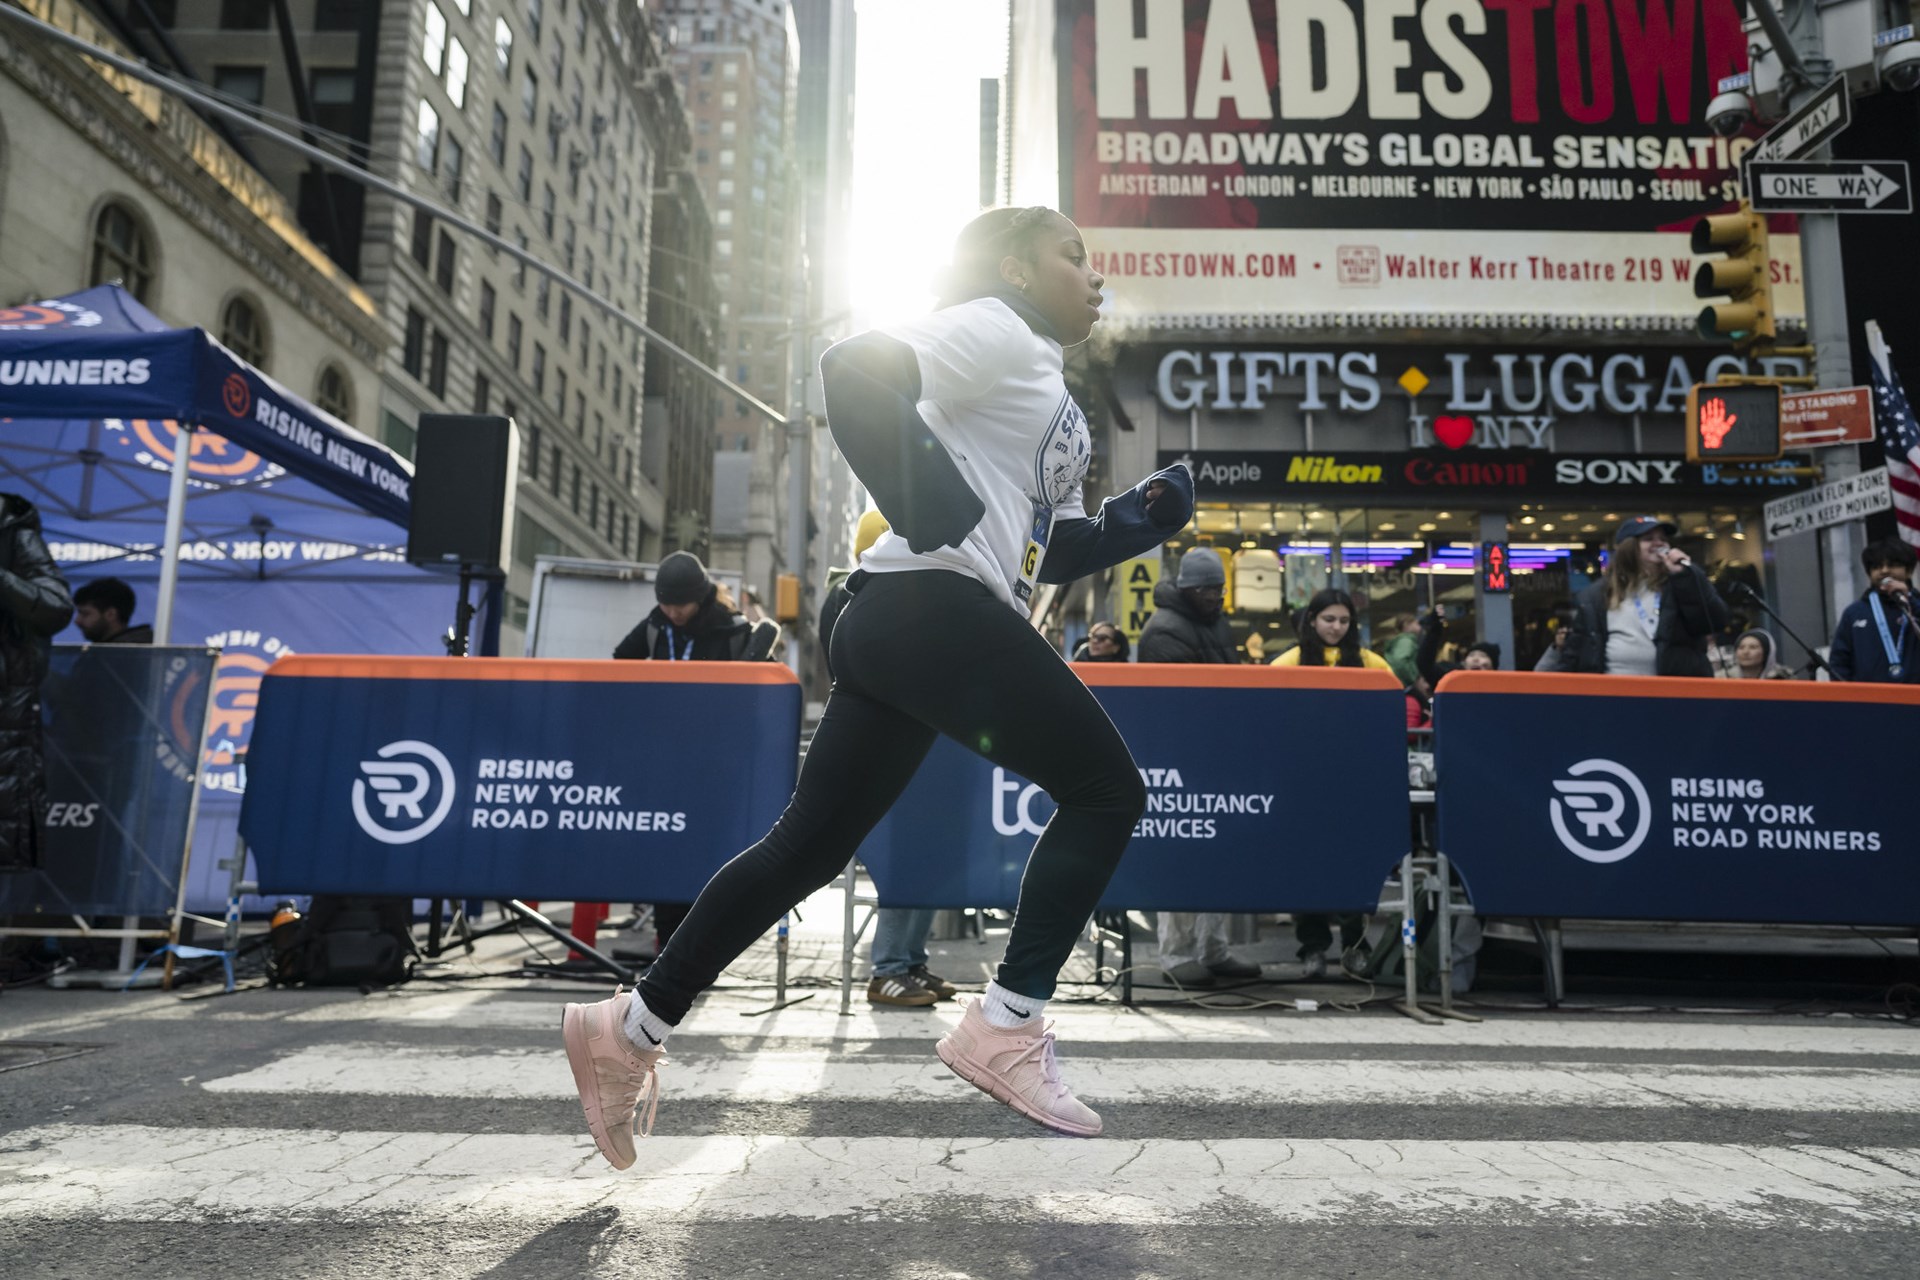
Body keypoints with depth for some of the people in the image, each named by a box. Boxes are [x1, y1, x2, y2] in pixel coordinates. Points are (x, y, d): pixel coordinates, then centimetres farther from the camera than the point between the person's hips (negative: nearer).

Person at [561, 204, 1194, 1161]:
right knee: (1106, 792, -3)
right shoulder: (995, 330, -1)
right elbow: (855, 372, -18)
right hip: (937, 608, -10)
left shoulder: (1040, 386, 29)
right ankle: (1006, 1026, -2)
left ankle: (632, 1027, 18)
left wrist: (1139, 520, 11)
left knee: (811, 843, 11)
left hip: (898, 625, 10)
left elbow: (1059, 549, 27)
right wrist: (929, 504, -20)